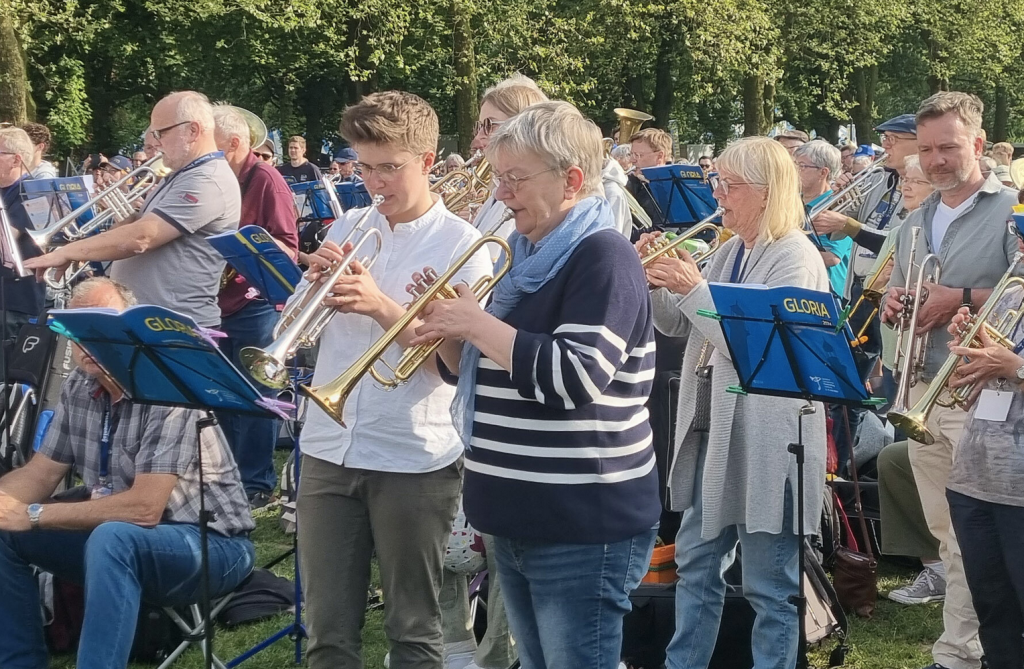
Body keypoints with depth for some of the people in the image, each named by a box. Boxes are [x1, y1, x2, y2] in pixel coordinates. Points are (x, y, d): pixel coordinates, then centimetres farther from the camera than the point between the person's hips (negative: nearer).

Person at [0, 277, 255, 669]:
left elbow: (144, 509, -29)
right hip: (121, 540, 8)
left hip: (210, 544, -8)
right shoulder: (78, 388, 1)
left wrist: (33, 516, -26)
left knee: (112, 538, -36)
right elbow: (41, 474, 8)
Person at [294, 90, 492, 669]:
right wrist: (316, 279, -10)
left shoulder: (461, 243, -4)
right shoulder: (349, 226, 9)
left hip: (414, 460, -4)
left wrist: (381, 306, -25)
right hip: (328, 450, 4)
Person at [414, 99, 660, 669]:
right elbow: (479, 370, 19)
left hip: (584, 528, -9)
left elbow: (575, 378, -26)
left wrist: (478, 324, -20)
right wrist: (452, 328, -1)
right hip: (520, 519, 9)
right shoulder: (530, 258, 14)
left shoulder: (603, 257, -13)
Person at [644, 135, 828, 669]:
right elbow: (678, 324, 15)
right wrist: (653, 281, -3)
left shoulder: (796, 259, -12)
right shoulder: (730, 252, 13)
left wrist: (694, 288, -22)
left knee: (769, 585, -1)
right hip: (711, 427, 9)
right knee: (695, 560, 17)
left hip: (766, 441, -9)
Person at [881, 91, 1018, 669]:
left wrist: (962, 299, -18)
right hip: (923, 391, 7)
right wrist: (893, 304, 2)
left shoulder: (1010, 211, -4)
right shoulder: (914, 224, 17)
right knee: (945, 533, 11)